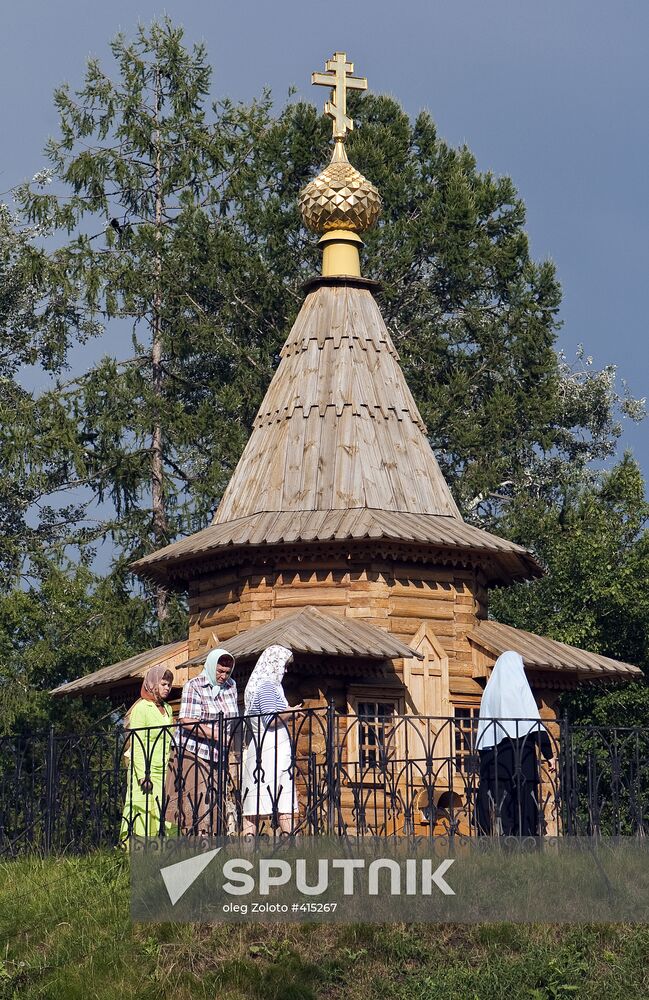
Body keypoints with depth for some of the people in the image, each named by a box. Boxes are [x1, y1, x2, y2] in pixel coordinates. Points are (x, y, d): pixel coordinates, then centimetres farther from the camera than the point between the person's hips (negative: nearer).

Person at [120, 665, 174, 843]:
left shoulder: (167, 709, 18)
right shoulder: (142, 707, -4)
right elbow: (136, 744, -10)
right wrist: (143, 775, -17)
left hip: (163, 772, 6)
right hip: (146, 772, -6)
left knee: (158, 815, -1)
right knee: (142, 814, -10)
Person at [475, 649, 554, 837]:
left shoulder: (490, 690, 14)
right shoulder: (519, 685, 0)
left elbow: (483, 725, 13)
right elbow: (534, 721, -7)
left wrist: (483, 757, 17)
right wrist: (548, 753, -7)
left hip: (491, 754, 4)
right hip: (519, 750, -4)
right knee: (523, 798, -3)